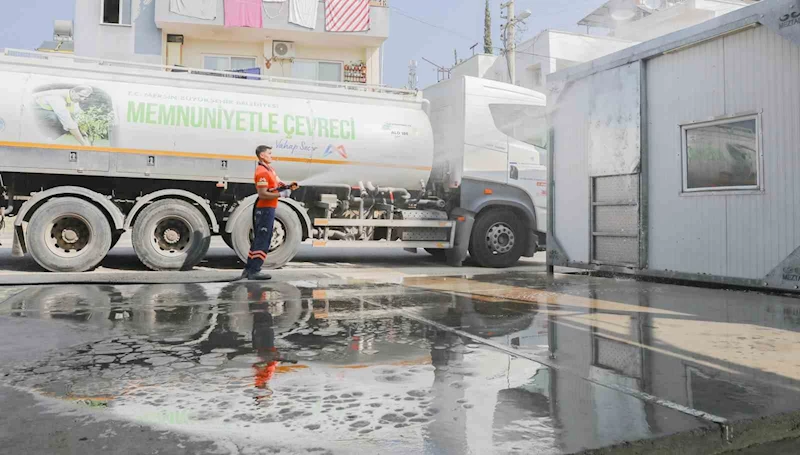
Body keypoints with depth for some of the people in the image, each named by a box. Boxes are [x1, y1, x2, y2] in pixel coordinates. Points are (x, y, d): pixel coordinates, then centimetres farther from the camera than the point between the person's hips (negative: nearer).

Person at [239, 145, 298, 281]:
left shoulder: (270, 169, 14)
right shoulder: (262, 172, -17)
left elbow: (278, 183, 19)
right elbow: (263, 194, -23)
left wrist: (288, 186, 0)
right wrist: (281, 194, -21)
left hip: (268, 209, 10)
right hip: (265, 209, -10)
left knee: (258, 239, 14)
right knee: (263, 241, -7)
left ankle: (249, 269, 21)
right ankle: (254, 271, -3)